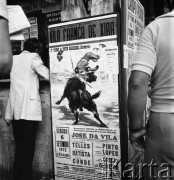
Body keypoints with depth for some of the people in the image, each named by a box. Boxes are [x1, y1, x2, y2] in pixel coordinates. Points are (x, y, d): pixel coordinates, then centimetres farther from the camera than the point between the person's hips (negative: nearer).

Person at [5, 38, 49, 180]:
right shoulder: (33, 57, -2)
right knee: (28, 148, 0)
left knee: (19, 147, 12)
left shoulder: (13, 59, 17)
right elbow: (48, 75, -12)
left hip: (15, 109, 6)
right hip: (29, 109, -5)